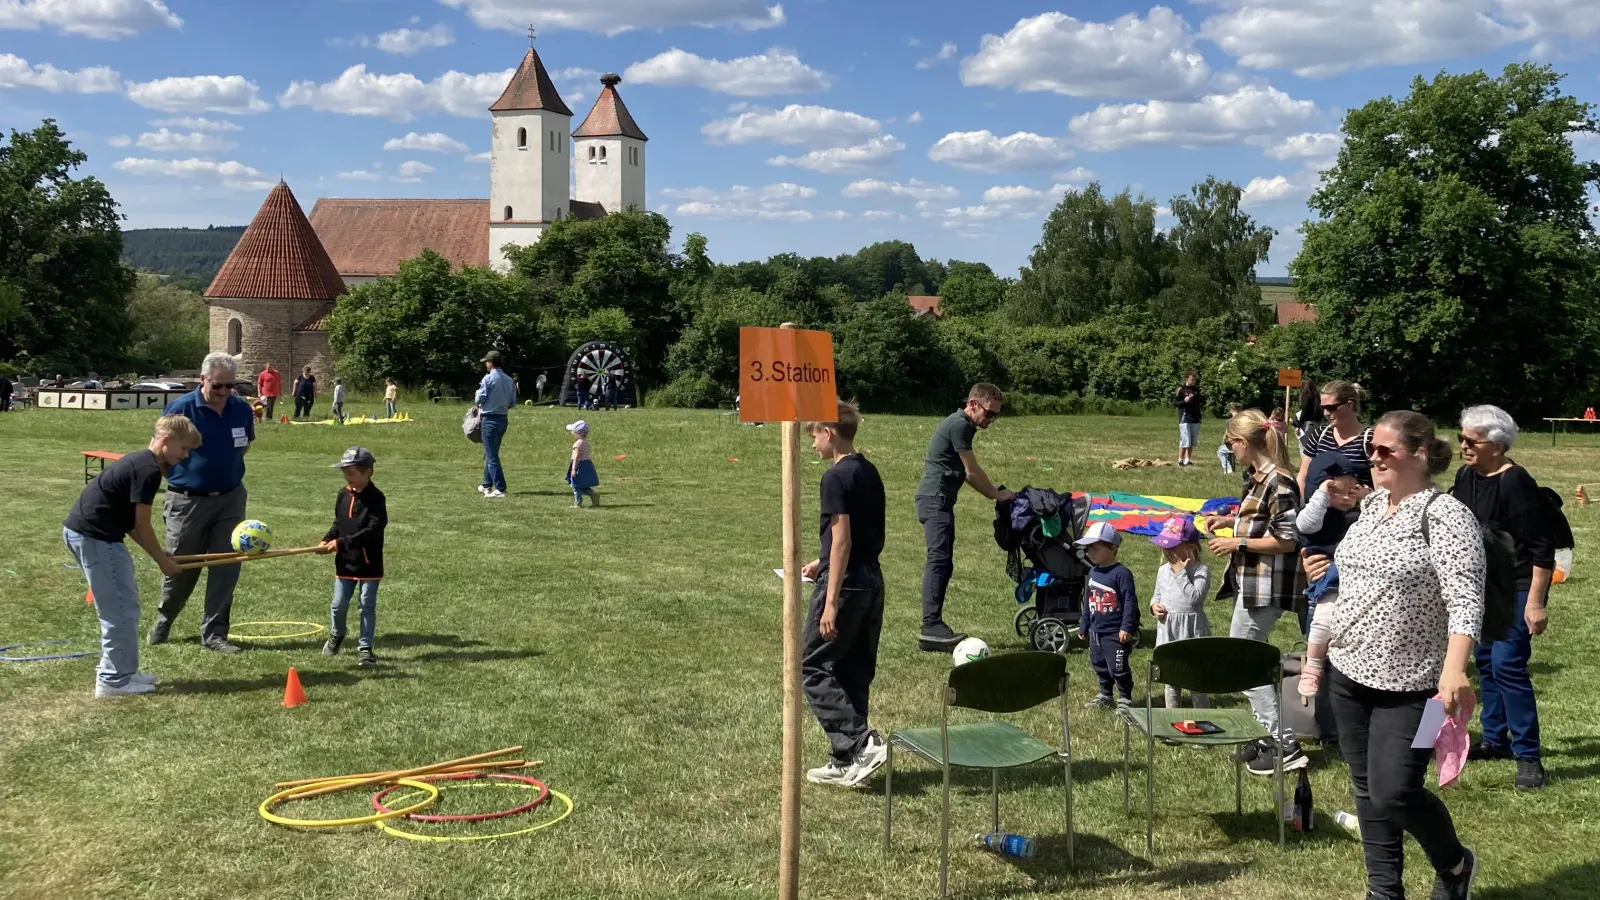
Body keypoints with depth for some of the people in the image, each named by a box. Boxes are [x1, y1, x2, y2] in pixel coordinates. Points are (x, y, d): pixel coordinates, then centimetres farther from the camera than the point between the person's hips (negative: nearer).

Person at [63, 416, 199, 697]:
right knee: (121, 608, -3)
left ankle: (120, 670, 26)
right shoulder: (149, 470, -14)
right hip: (95, 536, -10)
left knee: (120, 604, 18)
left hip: (80, 531, 10)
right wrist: (162, 560, 0)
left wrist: (159, 554, 14)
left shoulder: (138, 462, 16)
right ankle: (114, 680, 4)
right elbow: (141, 525, -12)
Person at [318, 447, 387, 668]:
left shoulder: (375, 498, -15)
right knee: (338, 605, 12)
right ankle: (336, 635, 39)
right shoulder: (343, 494, 5)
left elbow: (373, 529, -23)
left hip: (369, 562, -5)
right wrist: (328, 539, -4)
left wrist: (342, 542, -26)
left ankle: (365, 647, 14)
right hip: (345, 561, 5)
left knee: (366, 606, 3)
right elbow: (338, 523, 15)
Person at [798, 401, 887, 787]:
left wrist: (831, 602, -20)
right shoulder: (869, 472, 12)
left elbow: (842, 540, -20)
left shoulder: (837, 476, -14)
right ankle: (844, 762, 17)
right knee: (854, 674, 12)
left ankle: (862, 743, -9)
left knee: (812, 667, 0)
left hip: (847, 582, -9)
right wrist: (822, 563, 27)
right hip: (873, 581, 9)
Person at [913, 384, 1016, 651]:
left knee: (942, 563, 10)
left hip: (939, 501, 11)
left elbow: (967, 473, 21)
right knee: (939, 560, -18)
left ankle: (934, 625, 12)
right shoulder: (960, 425, -13)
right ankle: (931, 628, -24)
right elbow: (972, 472, -10)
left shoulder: (963, 425, 18)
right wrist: (997, 494, 2)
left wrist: (994, 491, 13)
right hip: (936, 500, -11)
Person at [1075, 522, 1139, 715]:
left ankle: (1125, 699, 12)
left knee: (1118, 667, -1)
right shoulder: (1093, 573, 8)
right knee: (1099, 665, 17)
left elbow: (1130, 601, -17)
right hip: (1096, 631, 8)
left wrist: (1126, 627, -21)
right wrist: (1083, 626, 20)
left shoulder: (1121, 573, -16)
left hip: (1115, 633, -8)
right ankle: (1105, 695, 31)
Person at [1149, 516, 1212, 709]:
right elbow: (1157, 595, 20)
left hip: (1192, 629, -5)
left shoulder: (1201, 570, -11)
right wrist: (1154, 606, -2)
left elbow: (1193, 597, -24)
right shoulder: (1163, 570, 7)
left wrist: (1181, 573, -21)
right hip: (1168, 629, 5)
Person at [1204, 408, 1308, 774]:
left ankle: (1285, 746, -1)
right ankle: (1268, 735, 27)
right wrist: (1230, 521, 11)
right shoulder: (1255, 477, 9)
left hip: (1265, 587, -10)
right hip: (1248, 581, 10)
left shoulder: (1278, 483, -19)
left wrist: (1238, 542, -16)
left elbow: (1286, 540, -19)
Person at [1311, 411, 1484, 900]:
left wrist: (1454, 670, -36)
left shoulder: (1444, 513, -17)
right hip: (1349, 674, 8)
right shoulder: (1372, 504, 7)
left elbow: (1465, 599, -26)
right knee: (1368, 790, 13)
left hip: (1409, 684, -7)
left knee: (1394, 793, -7)